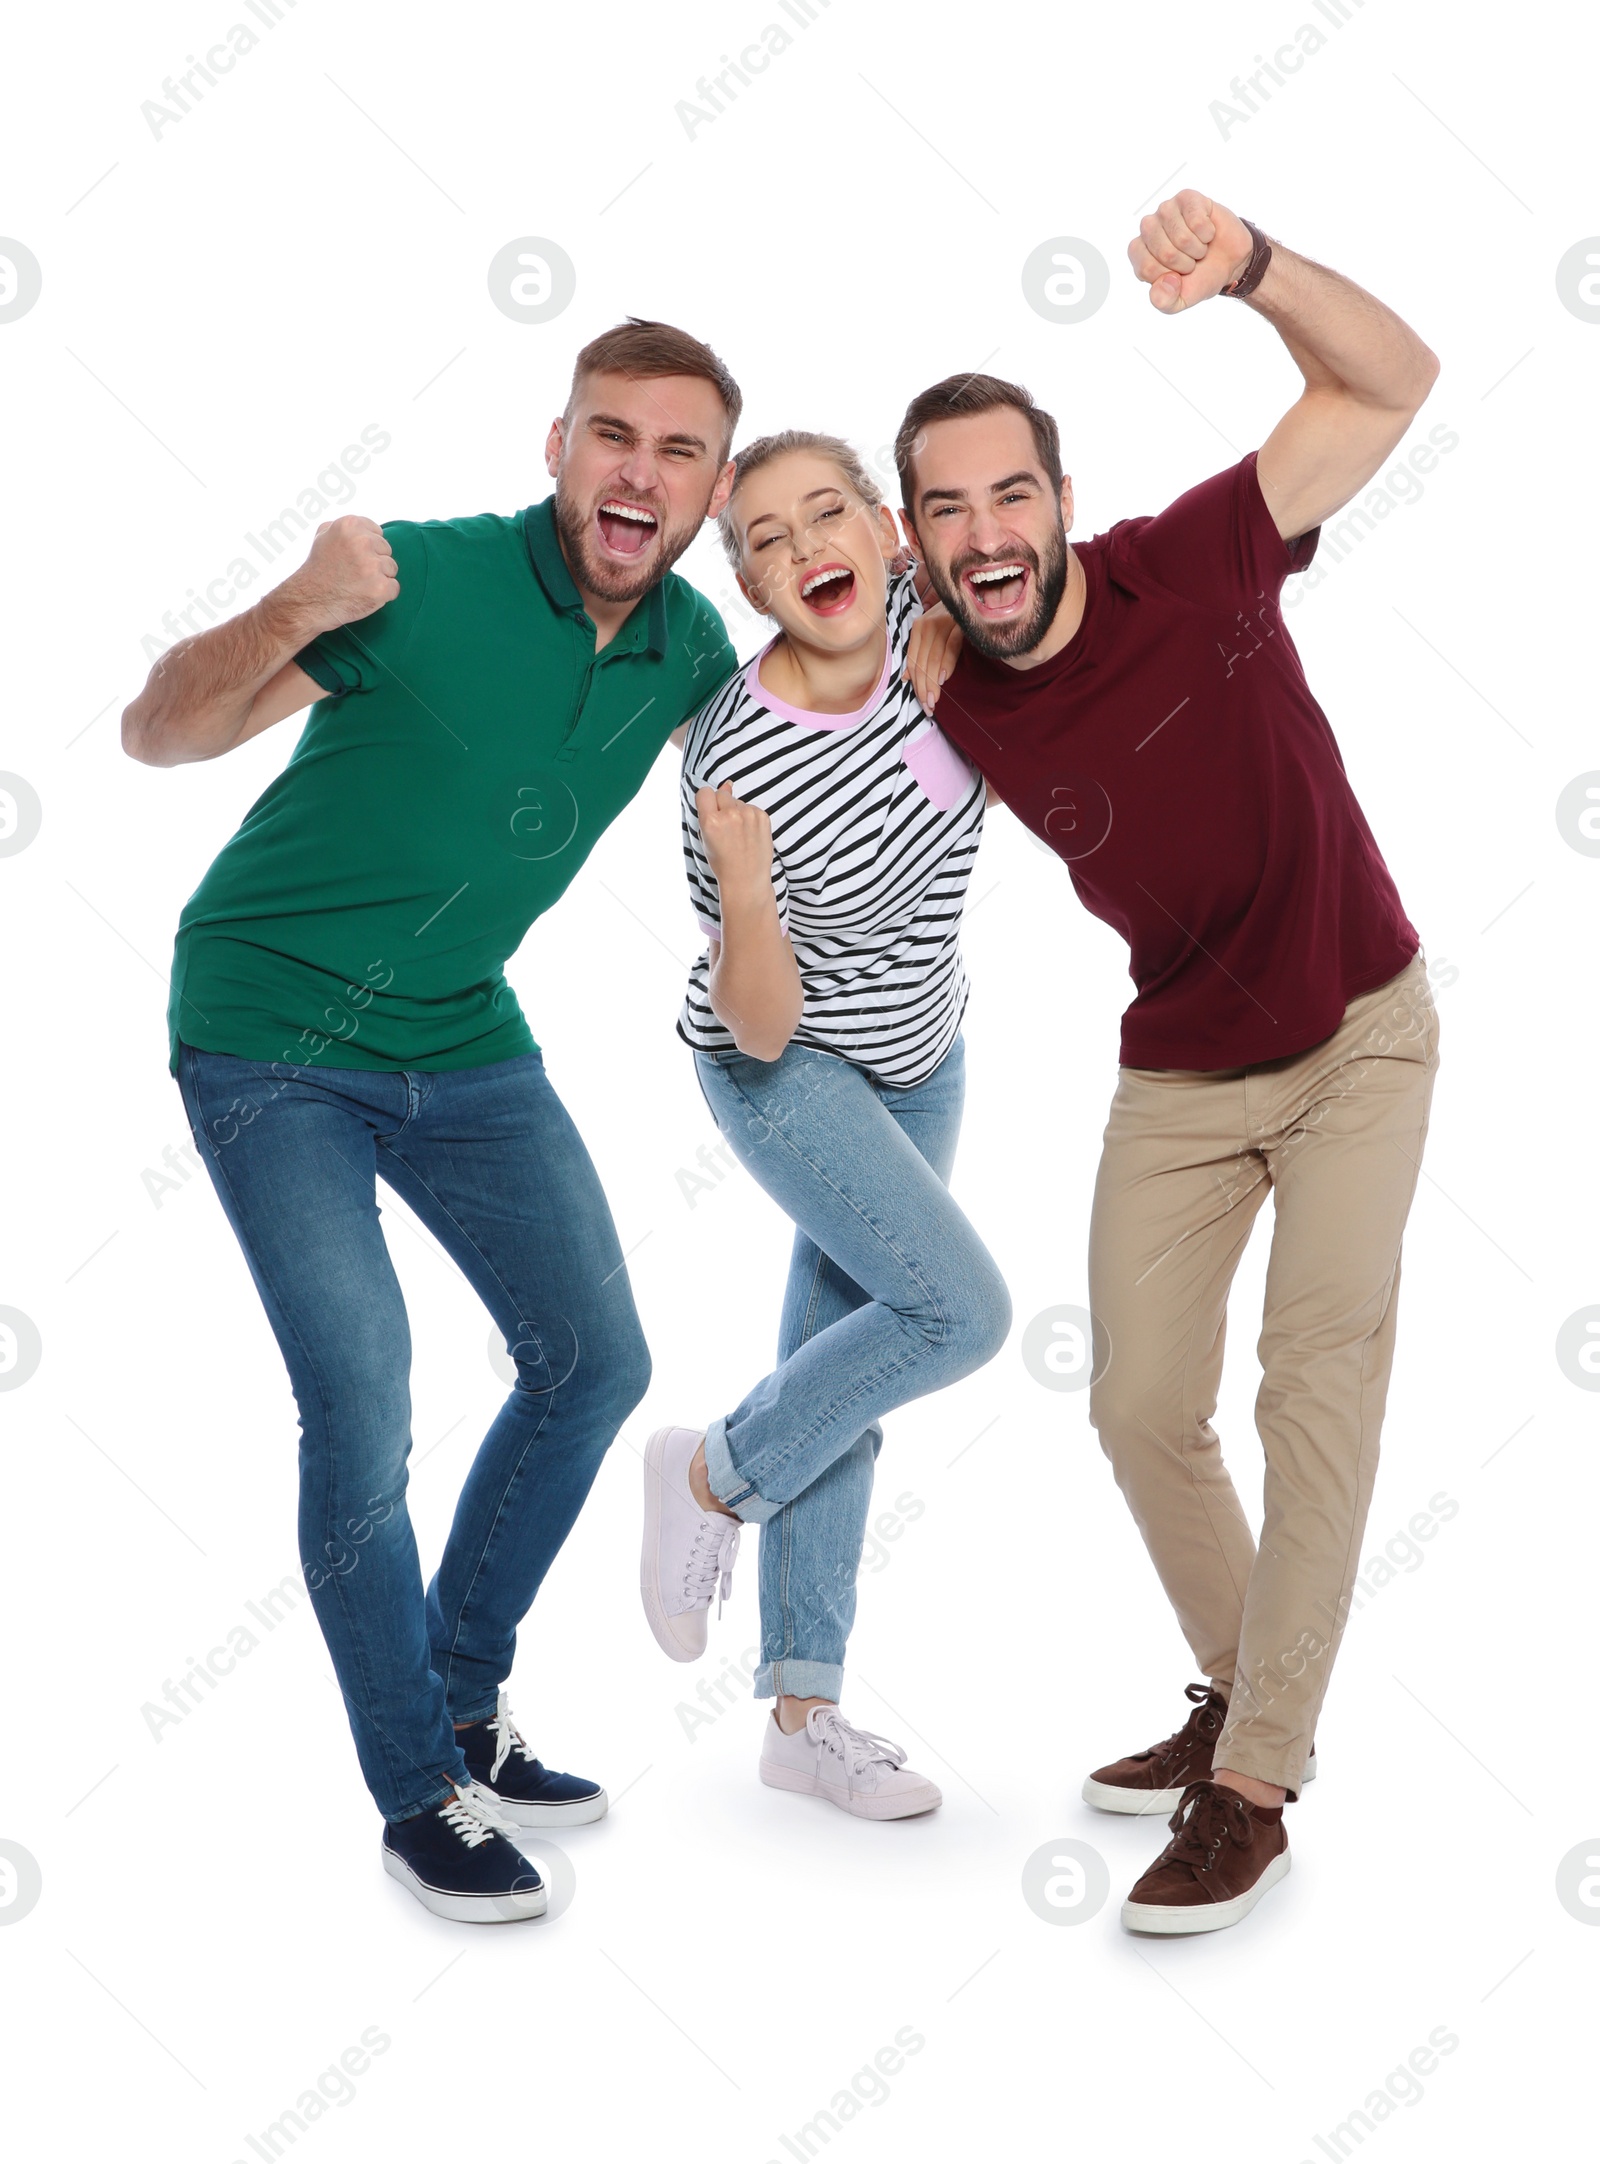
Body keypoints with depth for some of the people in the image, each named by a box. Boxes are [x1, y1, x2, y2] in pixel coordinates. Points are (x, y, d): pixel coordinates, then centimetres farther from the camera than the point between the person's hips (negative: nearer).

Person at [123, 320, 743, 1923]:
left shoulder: (685, 645, -5)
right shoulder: (426, 579, -22)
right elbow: (157, 735, -19)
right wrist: (298, 614, -38)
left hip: (463, 1040, 6)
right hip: (272, 1037, -6)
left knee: (593, 1363, 9)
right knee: (362, 1409, -12)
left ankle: (463, 1702, 27)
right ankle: (419, 1793, 7)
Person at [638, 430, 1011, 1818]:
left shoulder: (916, 624, -17)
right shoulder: (733, 762, -31)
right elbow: (761, 1027, -28)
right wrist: (745, 897, -46)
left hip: (918, 1054, 6)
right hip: (783, 1068, -6)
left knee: (841, 1363, 9)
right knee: (961, 1309, -20)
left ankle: (805, 1713, 19)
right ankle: (712, 1477, 7)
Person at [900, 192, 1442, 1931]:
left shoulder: (1192, 564, -21)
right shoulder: (950, 707, -13)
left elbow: (1392, 382, -23)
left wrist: (1246, 264, -39)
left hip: (1359, 1035, -3)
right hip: (1179, 1074, 4)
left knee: (1320, 1372, -13)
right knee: (1141, 1409, 4)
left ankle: (1254, 1785, -4)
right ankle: (1236, 1691, 29)